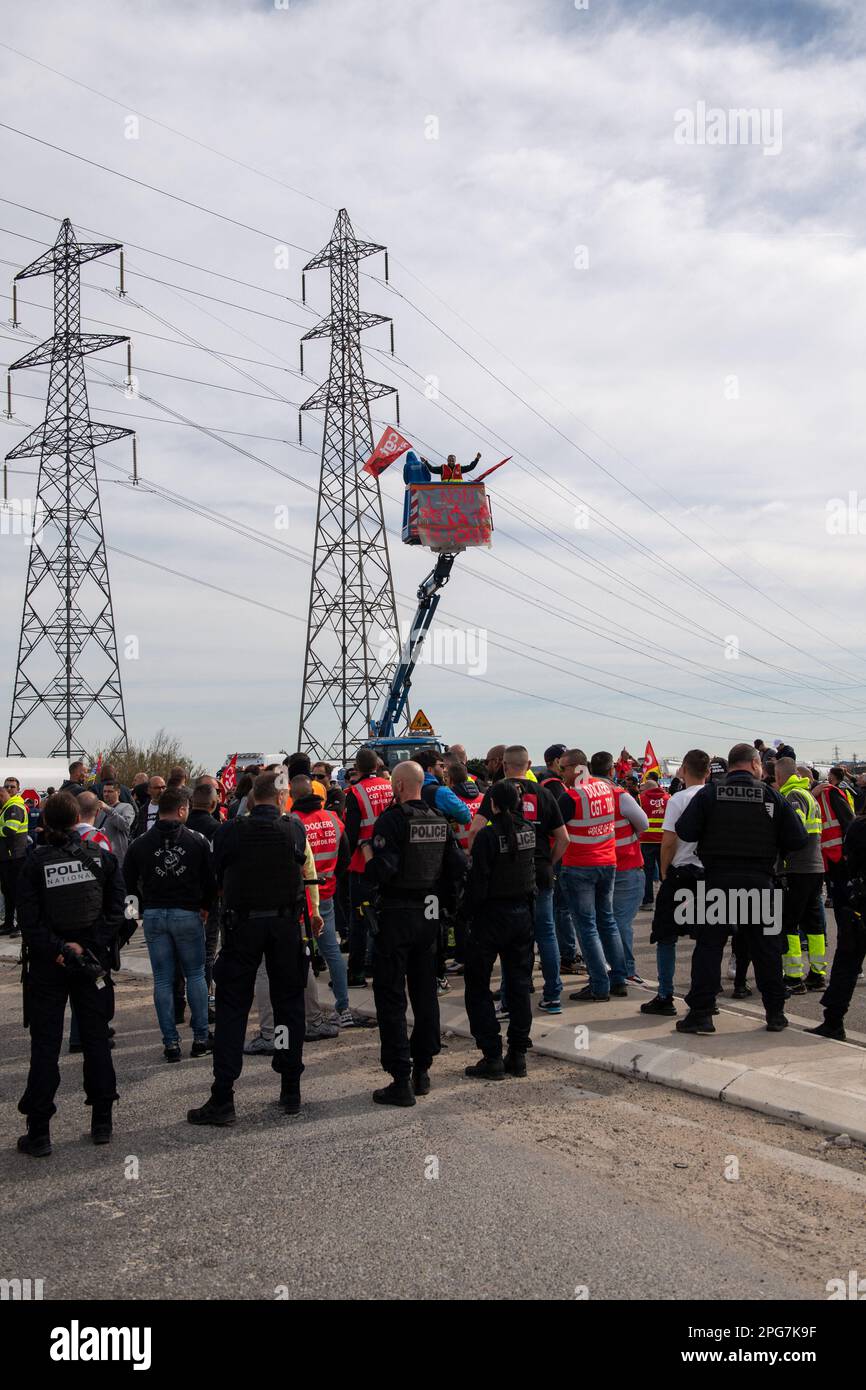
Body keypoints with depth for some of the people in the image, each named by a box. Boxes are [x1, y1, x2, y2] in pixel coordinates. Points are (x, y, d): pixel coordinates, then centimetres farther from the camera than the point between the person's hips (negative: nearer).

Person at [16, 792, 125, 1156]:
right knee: (96, 1040, 11)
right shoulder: (100, 857, -3)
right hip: (92, 961, 2)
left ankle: (38, 1134, 5)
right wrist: (95, 948, -7)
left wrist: (56, 949, -9)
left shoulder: (35, 862, -8)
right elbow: (116, 909, -5)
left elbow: (28, 918, -12)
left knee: (44, 1045, 5)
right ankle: (102, 1123, 16)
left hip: (47, 964, -1)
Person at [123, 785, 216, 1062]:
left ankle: (171, 1043, 5)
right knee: (195, 975, 11)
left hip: (153, 915, 2)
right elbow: (211, 879, -2)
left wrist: (142, 909, 14)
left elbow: (127, 882, 5)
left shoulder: (140, 843, 1)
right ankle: (200, 1039, 11)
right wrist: (205, 907, 13)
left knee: (163, 980, 6)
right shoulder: (197, 840, -4)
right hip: (188, 914, -1)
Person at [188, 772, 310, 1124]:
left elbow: (218, 875, 3)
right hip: (286, 923, 1)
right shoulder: (293, 828, -5)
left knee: (232, 1007, 4)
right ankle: (291, 1092, 16)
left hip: (243, 924, -1)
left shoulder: (229, 831, -8)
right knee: (288, 1003, 12)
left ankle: (222, 1099, 2)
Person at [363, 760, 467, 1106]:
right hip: (429, 915, 7)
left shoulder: (391, 820, -15)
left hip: (396, 915, -6)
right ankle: (422, 1071, 22)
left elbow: (380, 872, -22)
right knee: (425, 992, 15)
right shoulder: (439, 820, 6)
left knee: (390, 998, 0)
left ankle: (401, 1080, -1)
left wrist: (367, 850, -3)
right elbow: (458, 867, 6)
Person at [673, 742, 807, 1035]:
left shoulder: (709, 793, -4)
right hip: (759, 882, 1)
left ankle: (700, 1013, 1)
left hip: (717, 879, -1)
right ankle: (775, 1013, 19)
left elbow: (684, 831, -9)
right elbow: (797, 840, -4)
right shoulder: (771, 796, -2)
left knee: (709, 945, 3)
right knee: (766, 947, 12)